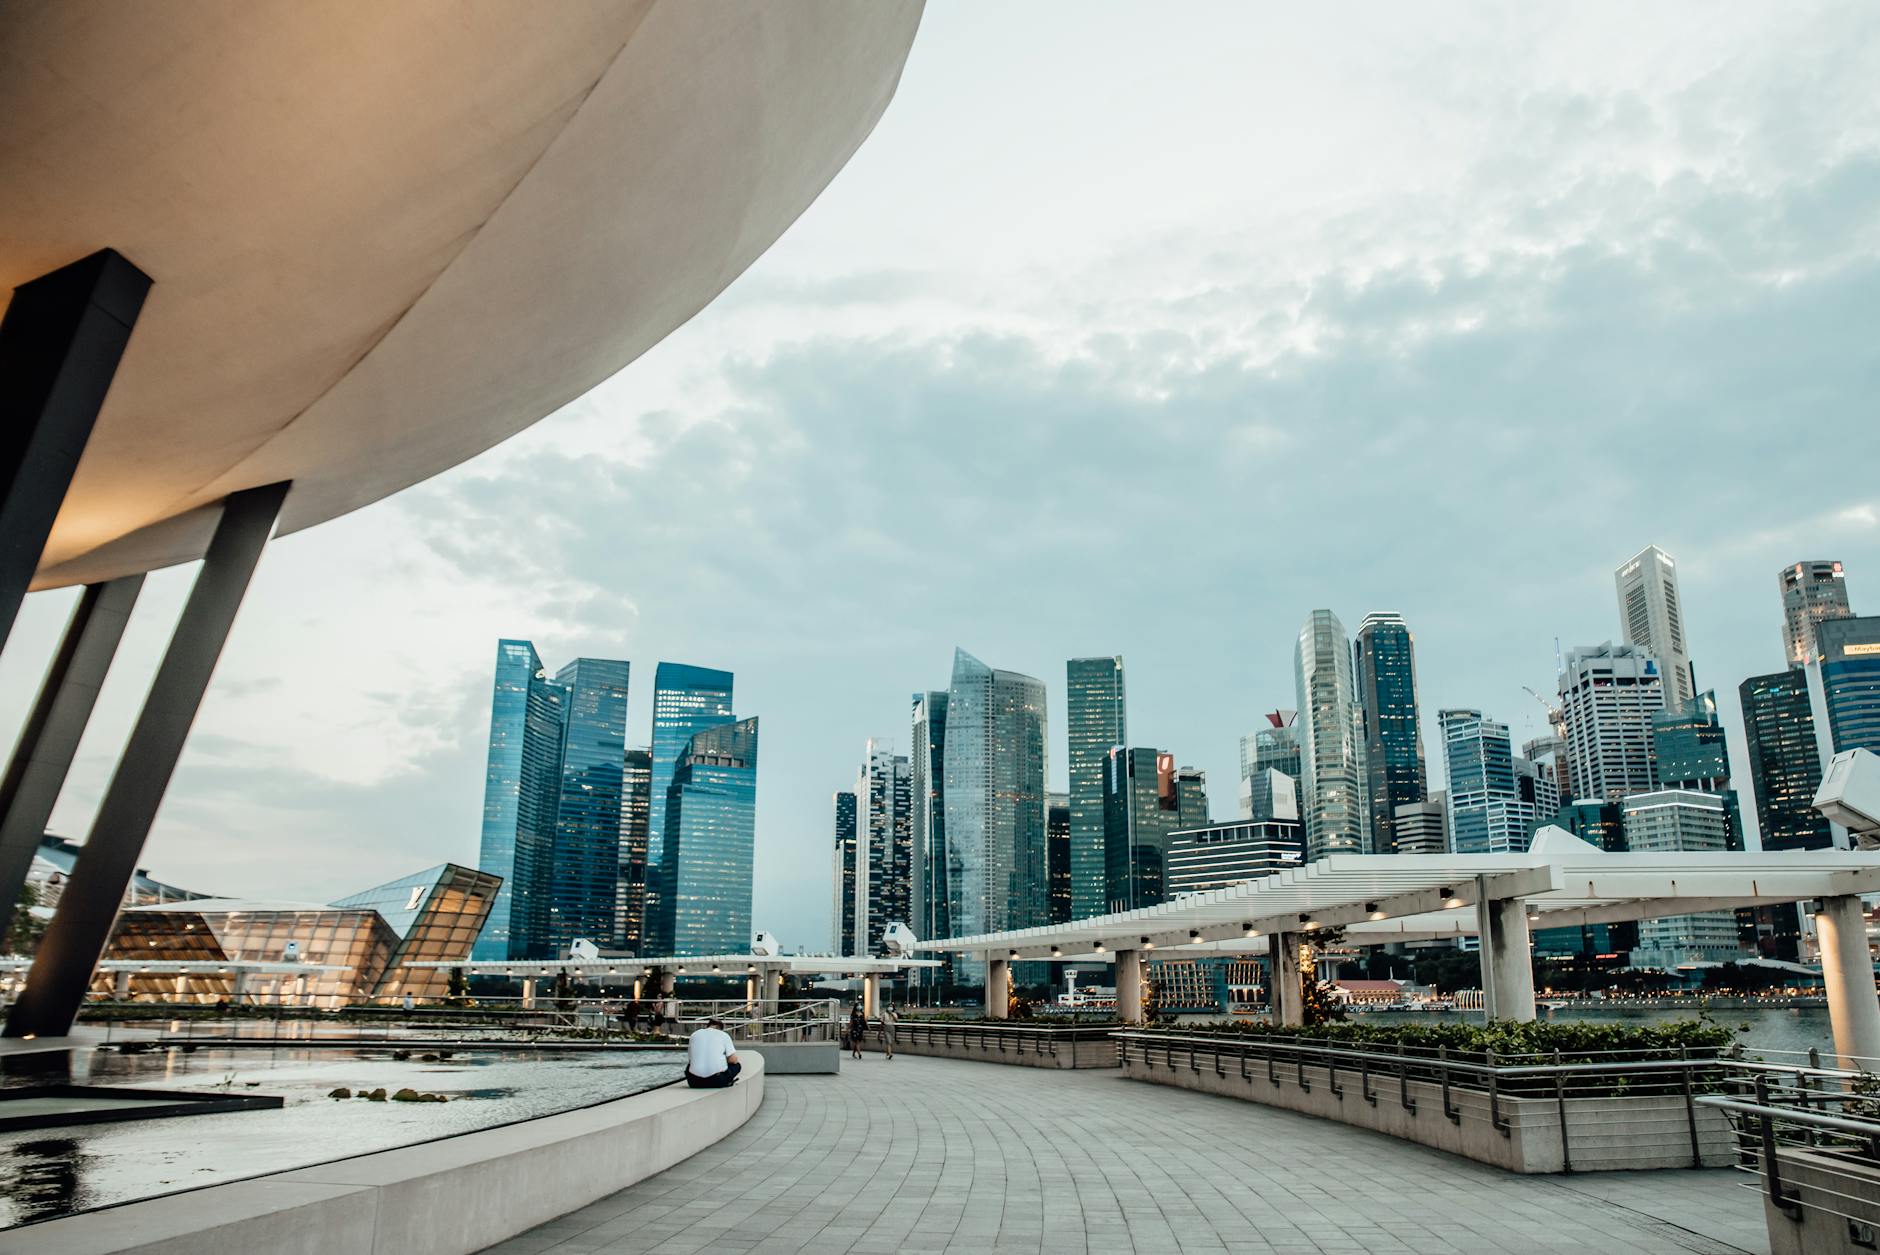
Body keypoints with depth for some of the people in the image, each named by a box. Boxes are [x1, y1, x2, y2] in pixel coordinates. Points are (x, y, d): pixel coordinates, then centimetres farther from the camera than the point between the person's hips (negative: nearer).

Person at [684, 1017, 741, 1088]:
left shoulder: (694, 1034, 15)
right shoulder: (724, 1035, 6)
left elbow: (689, 1059, 18)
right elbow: (733, 1060, 0)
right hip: (717, 1081, -3)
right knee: (737, 1065, 25)